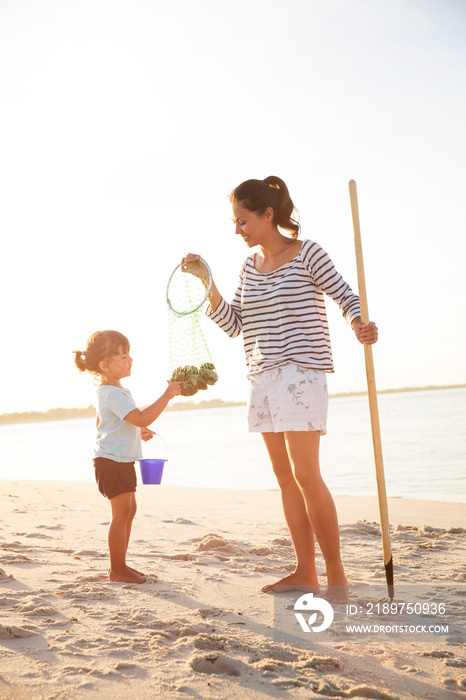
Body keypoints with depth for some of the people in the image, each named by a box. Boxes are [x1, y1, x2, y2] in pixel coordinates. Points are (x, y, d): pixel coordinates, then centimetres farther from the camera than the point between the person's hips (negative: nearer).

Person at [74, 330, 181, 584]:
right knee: (121, 512, -5)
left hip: (121, 461, 11)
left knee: (128, 510, 16)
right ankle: (117, 569, 4)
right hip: (113, 461, -11)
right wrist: (167, 394, -29)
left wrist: (137, 431, 24)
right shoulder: (113, 394, -23)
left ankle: (119, 564, 25)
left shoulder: (107, 391, 13)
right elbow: (142, 418, -31)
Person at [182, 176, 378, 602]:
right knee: (284, 476, 7)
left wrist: (359, 325, -24)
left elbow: (346, 295, -2)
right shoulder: (250, 265, 15)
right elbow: (234, 325, 12)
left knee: (305, 474, -12)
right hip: (262, 376, 7)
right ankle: (305, 572, 14)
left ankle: (336, 574, -1)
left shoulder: (308, 254, -2)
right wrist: (206, 281, 4)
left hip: (301, 371, -7)